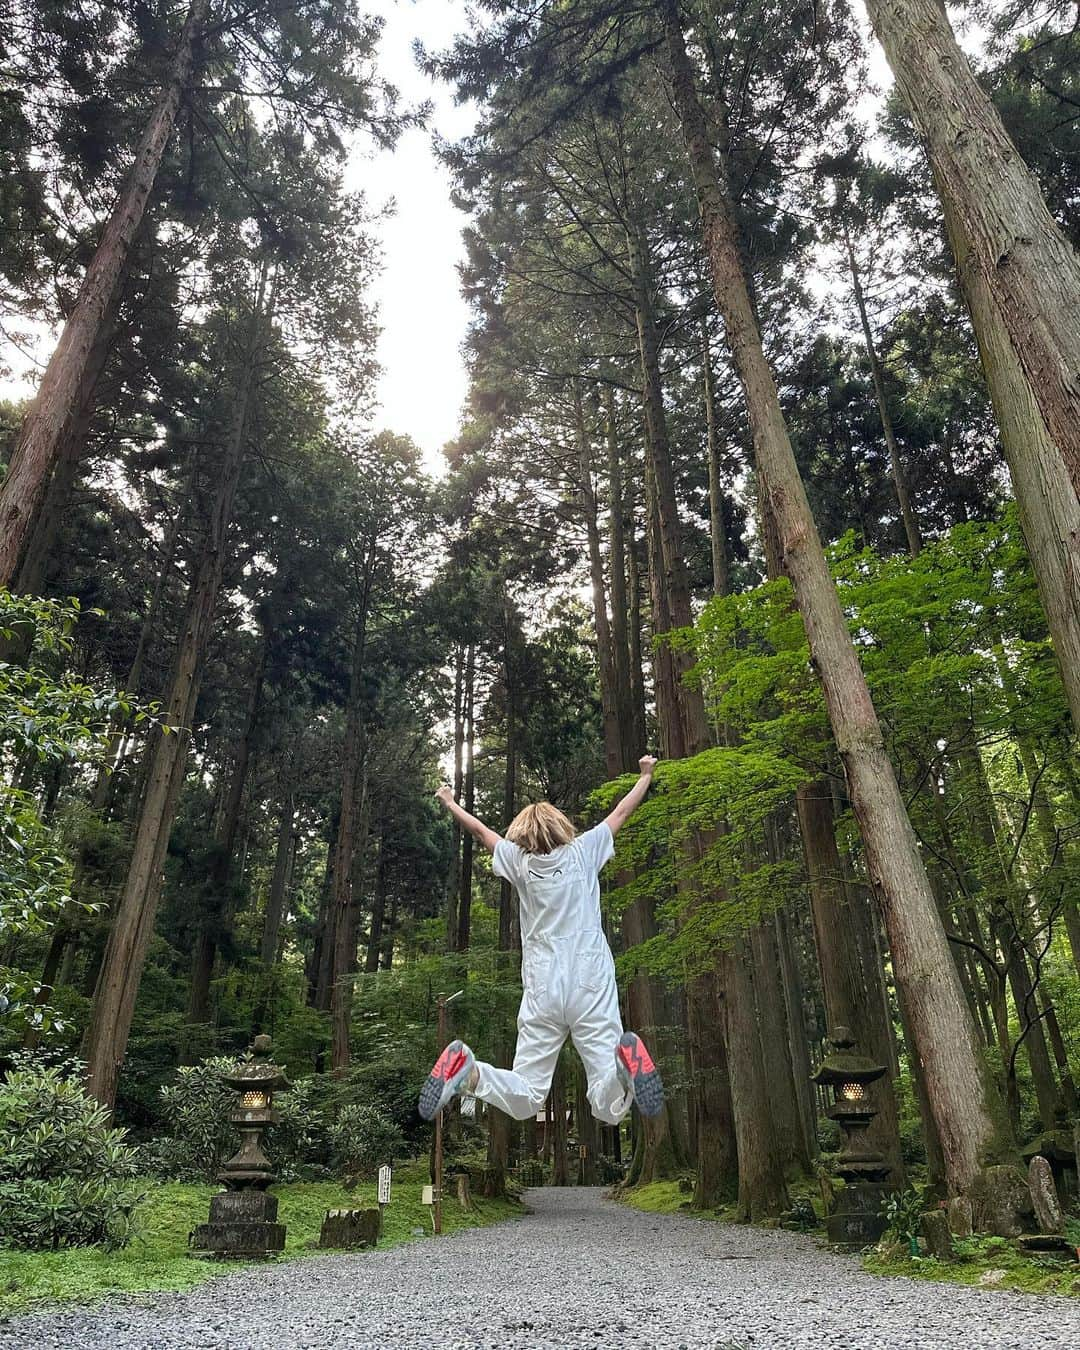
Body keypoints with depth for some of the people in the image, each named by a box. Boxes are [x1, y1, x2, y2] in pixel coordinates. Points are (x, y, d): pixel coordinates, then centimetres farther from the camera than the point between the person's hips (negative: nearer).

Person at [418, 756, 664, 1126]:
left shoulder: (519, 861, 6)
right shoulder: (583, 851, 6)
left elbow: (480, 830, 22)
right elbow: (622, 812, 19)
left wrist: (450, 803, 37)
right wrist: (646, 775, 34)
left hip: (542, 993, 1)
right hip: (592, 988, -1)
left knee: (524, 1103, 7)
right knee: (609, 1110, -2)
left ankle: (468, 1071, -22)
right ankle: (626, 1064, -36)